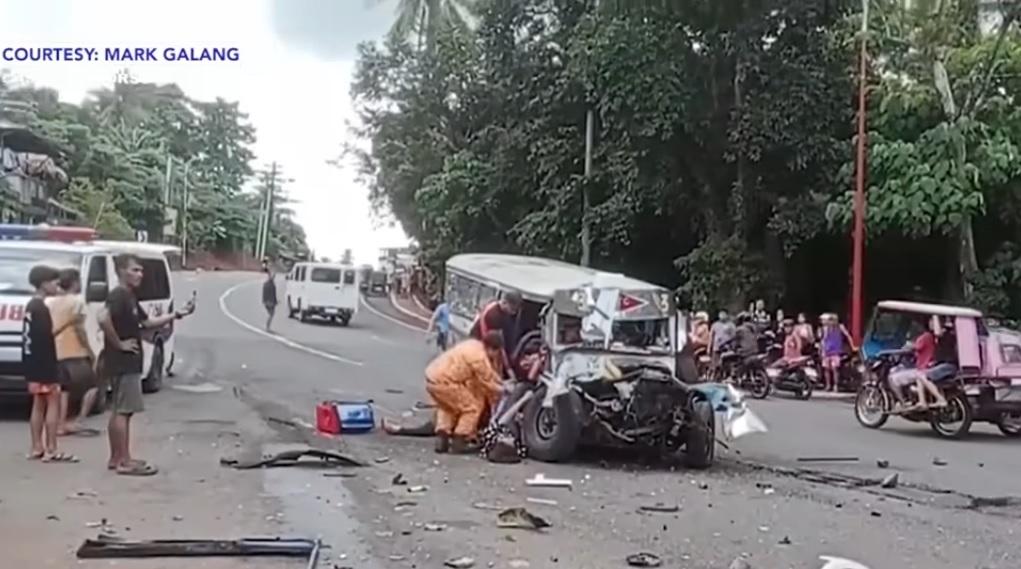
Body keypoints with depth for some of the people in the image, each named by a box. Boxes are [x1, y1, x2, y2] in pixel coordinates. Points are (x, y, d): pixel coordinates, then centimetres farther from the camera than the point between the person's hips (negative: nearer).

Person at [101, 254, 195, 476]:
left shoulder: (129, 297, 15)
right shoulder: (118, 296, -16)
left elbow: (147, 322, 22)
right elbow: (104, 320, -33)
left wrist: (177, 314, 16)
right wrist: (119, 344, -22)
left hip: (128, 363, 10)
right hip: (123, 363, -10)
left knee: (120, 411, 14)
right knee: (123, 411, -6)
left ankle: (117, 458, 21)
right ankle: (124, 461, -2)